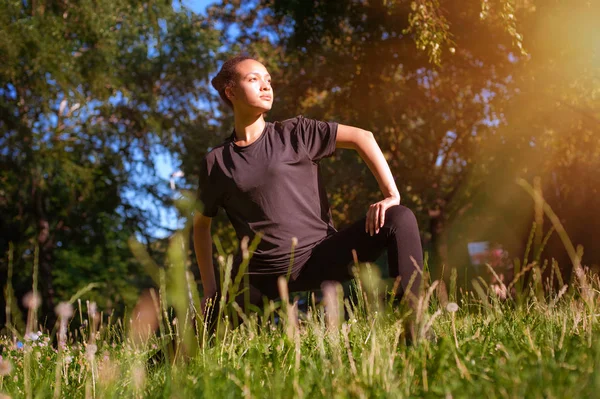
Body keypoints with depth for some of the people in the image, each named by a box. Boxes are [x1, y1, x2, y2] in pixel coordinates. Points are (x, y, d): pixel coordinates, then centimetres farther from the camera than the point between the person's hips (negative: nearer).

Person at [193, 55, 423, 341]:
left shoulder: (294, 133, 2)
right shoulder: (215, 163, 5)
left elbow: (361, 137, -4)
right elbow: (201, 224, 14)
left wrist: (391, 196, -16)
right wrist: (210, 291, 8)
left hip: (319, 256, -1)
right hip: (259, 274, 1)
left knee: (400, 219, -21)